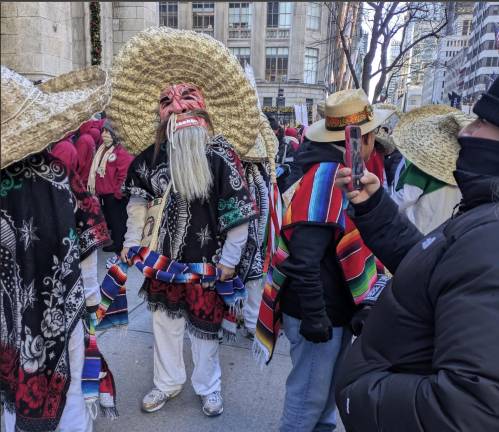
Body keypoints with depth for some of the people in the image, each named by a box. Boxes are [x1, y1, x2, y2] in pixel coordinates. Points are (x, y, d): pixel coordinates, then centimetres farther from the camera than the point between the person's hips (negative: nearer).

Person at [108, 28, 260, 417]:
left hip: (206, 263, -4)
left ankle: (208, 388, 39)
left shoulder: (221, 155, -14)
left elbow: (238, 211, -12)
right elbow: (139, 199, 10)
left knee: (205, 326, 13)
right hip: (164, 258, 4)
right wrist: (132, 242, 9)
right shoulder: (154, 153, -2)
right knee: (165, 320, 19)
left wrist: (229, 259, -10)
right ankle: (168, 381, 44)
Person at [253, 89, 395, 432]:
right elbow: (303, 258, -29)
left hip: (334, 307, 10)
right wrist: (314, 317, -24)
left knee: (329, 385, 27)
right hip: (320, 312, -10)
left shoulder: (339, 170, 7)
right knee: (310, 394, 11)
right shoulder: (326, 176, -24)